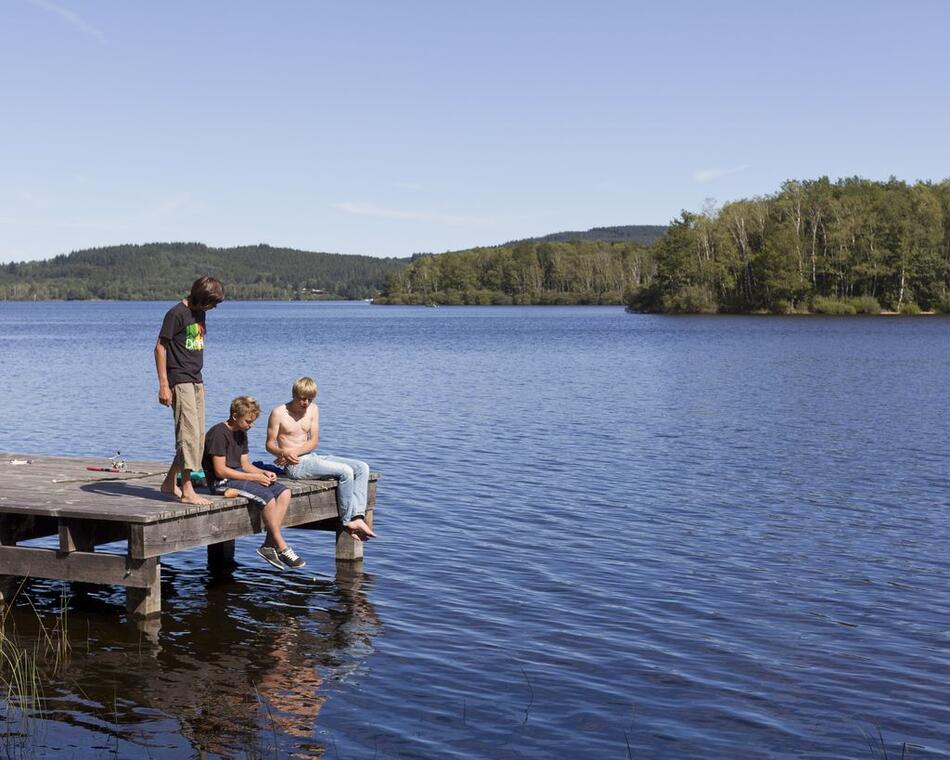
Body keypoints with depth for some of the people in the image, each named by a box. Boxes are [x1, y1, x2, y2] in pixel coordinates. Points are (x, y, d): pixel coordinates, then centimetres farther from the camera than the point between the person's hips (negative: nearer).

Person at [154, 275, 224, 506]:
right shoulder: (176, 313, -12)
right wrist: (163, 385, -16)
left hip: (196, 381, 9)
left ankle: (170, 482, 20)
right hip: (180, 381, -9)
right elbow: (160, 347, -12)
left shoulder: (199, 313, 13)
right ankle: (187, 490, -10)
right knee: (189, 433, -12)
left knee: (198, 435, 9)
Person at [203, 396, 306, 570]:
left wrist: (263, 473, -5)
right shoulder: (219, 433, -15)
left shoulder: (241, 433, 15)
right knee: (266, 496, -28)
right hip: (222, 482, -10)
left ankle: (269, 544, -16)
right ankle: (281, 547, -16)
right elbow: (220, 470, -19)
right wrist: (253, 477, -18)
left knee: (284, 492, -8)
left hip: (239, 476, 10)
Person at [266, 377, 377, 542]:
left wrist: (293, 451, -14)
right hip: (296, 465, -7)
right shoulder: (279, 413, -6)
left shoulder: (313, 409, 11)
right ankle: (347, 521, -14)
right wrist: (284, 452, -26)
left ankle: (357, 517, -21)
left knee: (362, 468, -8)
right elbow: (270, 445, -4)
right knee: (346, 472, -25)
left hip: (312, 458, 8)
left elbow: (313, 442, 6)